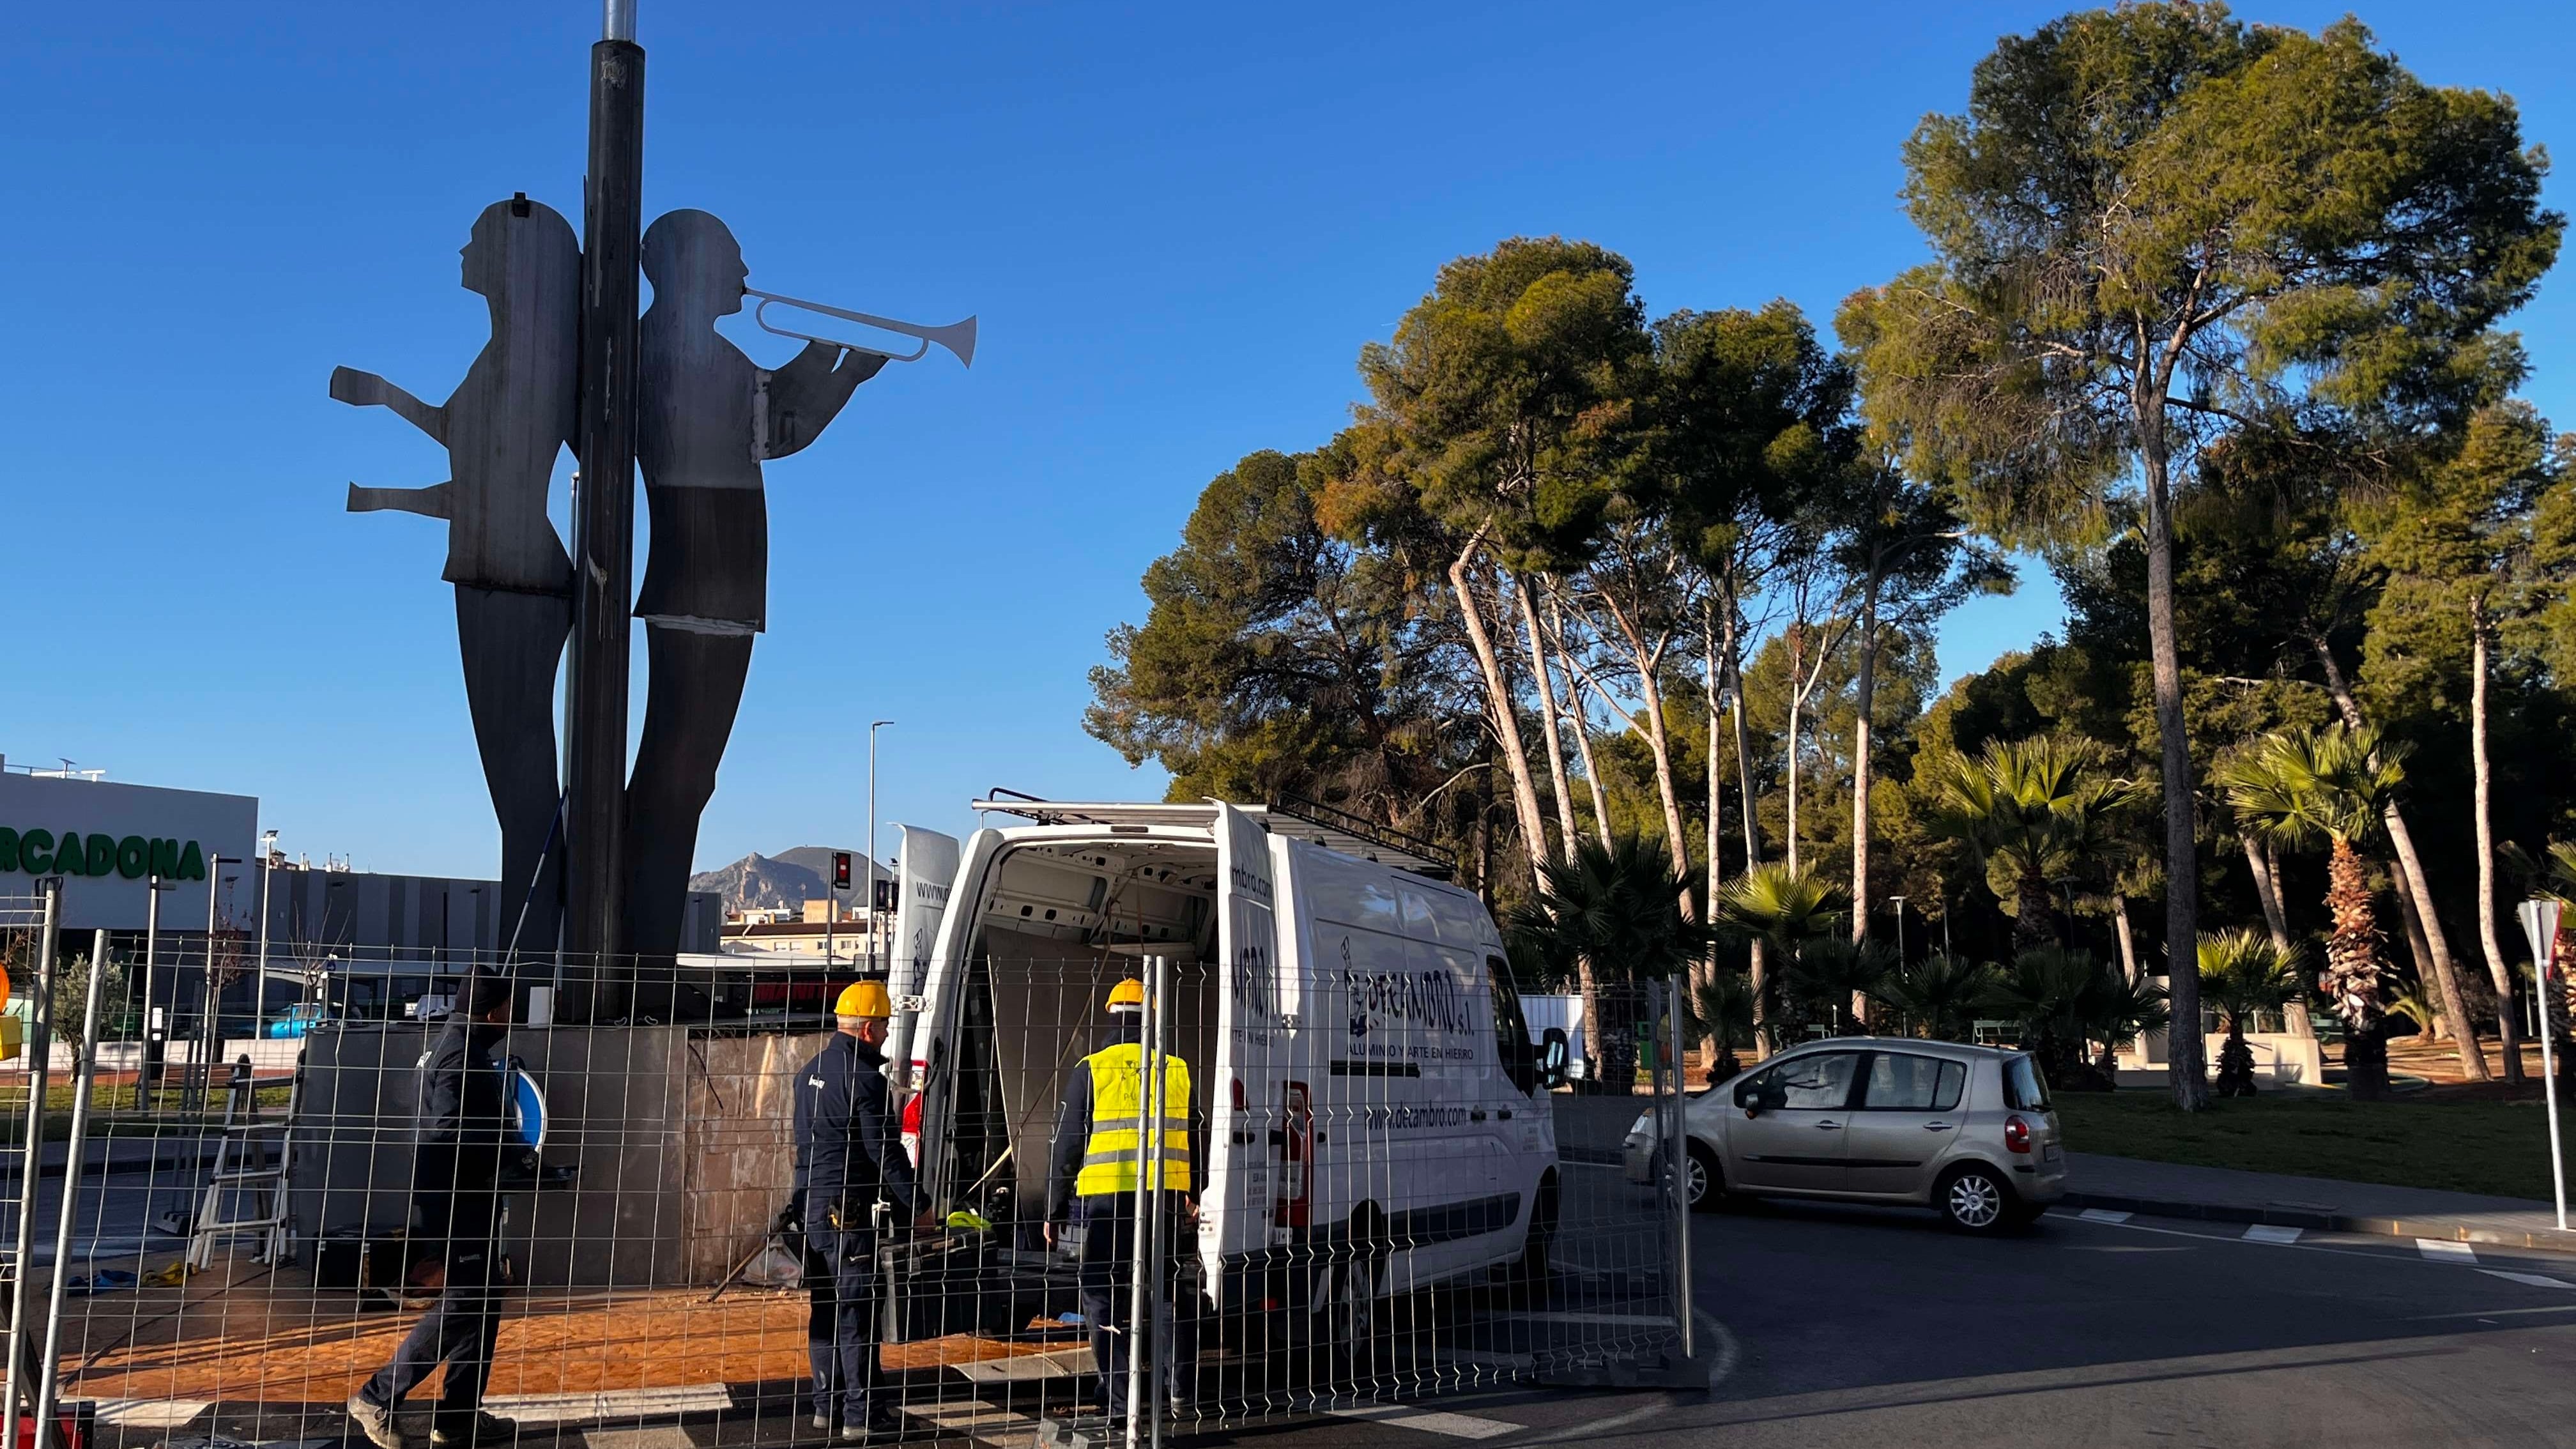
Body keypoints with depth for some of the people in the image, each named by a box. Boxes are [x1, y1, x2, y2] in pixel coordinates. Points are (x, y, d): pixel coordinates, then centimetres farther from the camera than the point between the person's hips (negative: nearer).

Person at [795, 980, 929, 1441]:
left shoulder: (811, 1071, 14)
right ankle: (861, 1414, -1)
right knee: (857, 1309, -4)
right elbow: (885, 1150, -16)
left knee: (825, 1307, 14)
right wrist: (916, 1206, -9)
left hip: (810, 1204, 9)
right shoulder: (863, 1078, -16)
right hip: (847, 1211, -9)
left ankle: (827, 1405, 21)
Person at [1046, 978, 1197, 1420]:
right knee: (1166, 1291, 17)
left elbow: (1068, 1144, -2)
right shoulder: (1178, 1070, 7)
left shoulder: (1090, 1070, -2)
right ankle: (1179, 1387, 20)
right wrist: (1193, 1196, 27)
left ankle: (1117, 1396, 6)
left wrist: (1055, 1210, 5)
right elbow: (1195, 1139, 13)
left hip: (1106, 1200, -3)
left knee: (1105, 1298, 6)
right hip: (1165, 1198, 3)